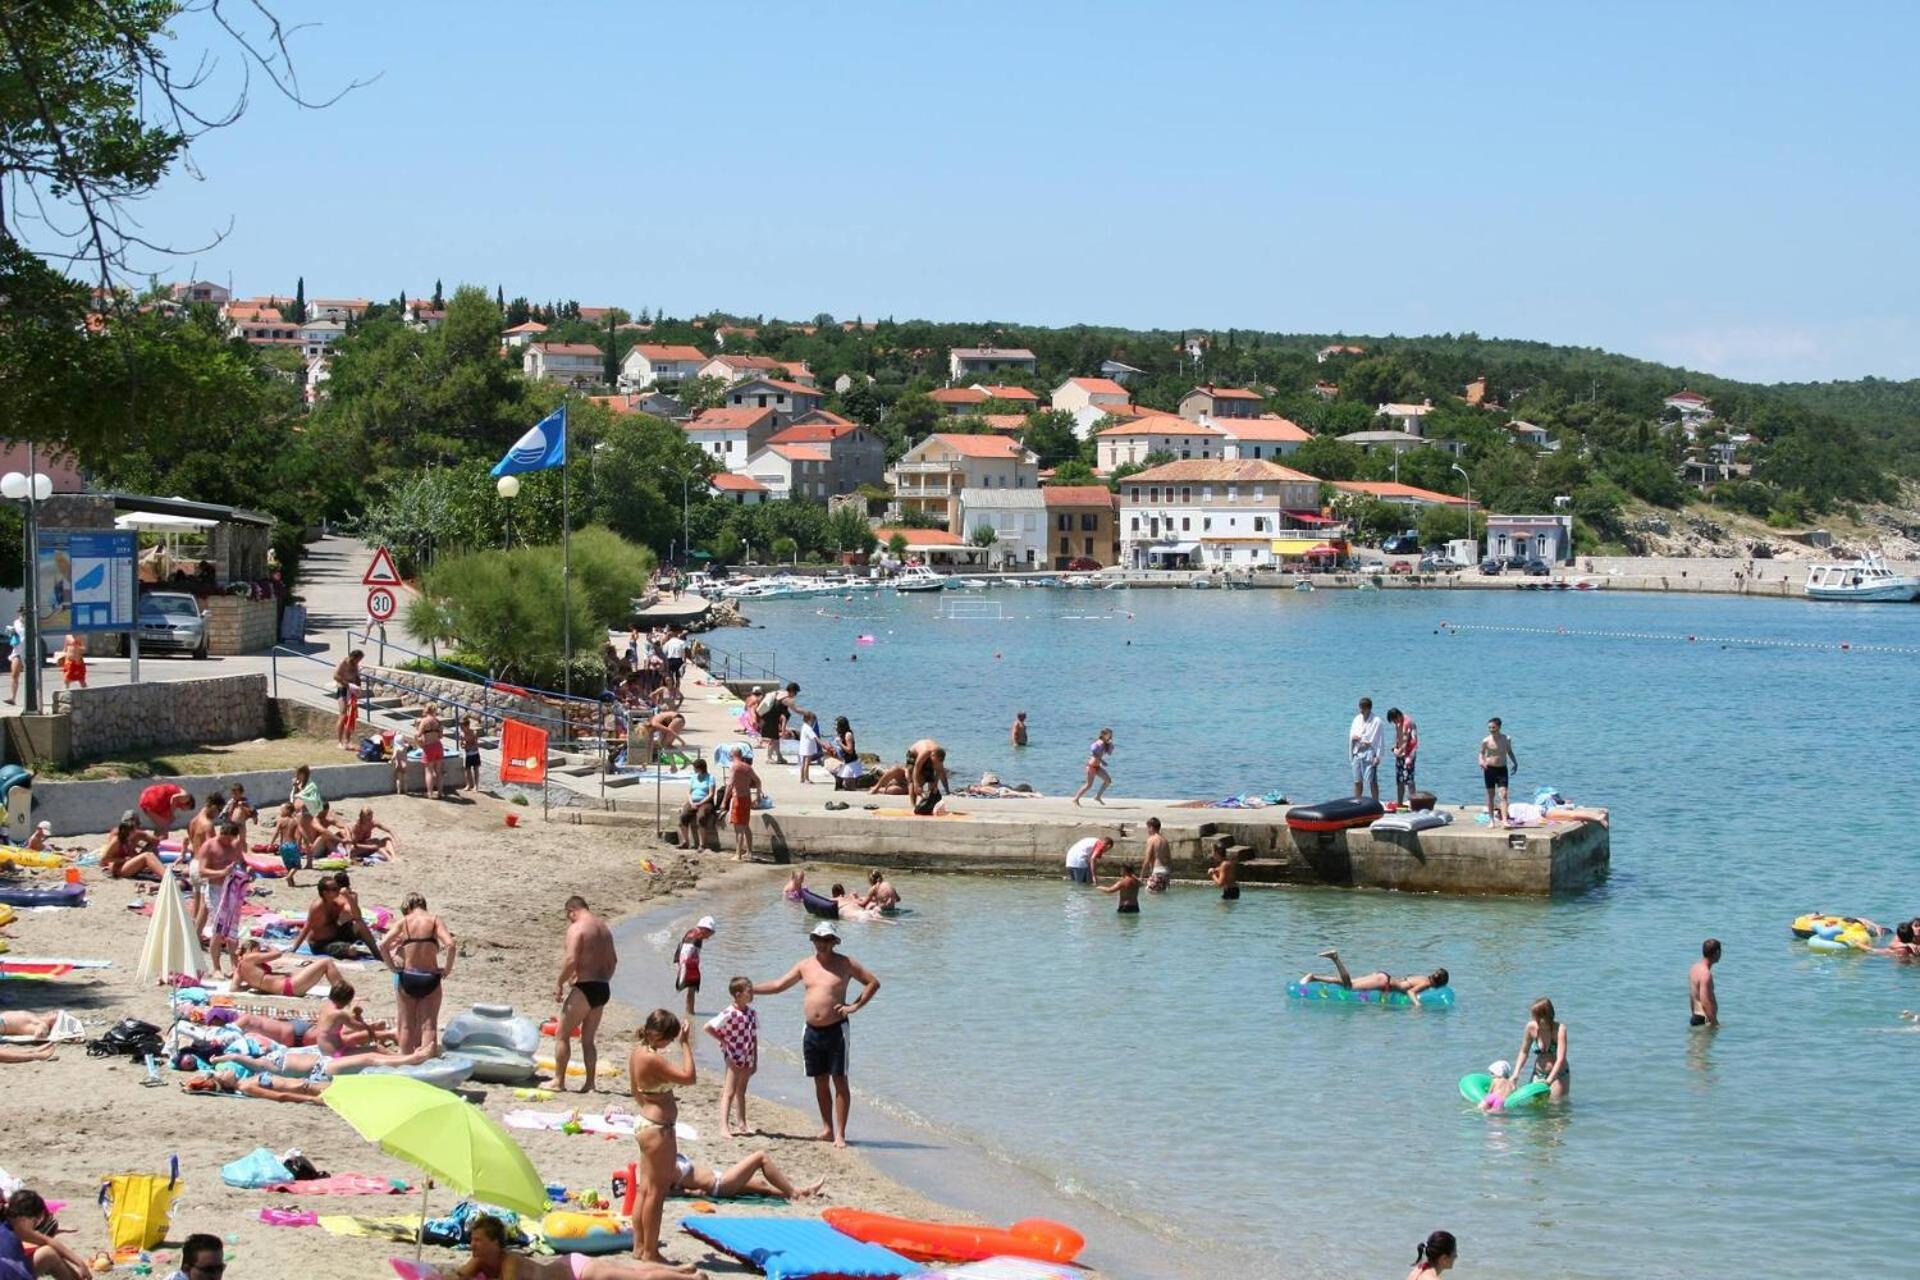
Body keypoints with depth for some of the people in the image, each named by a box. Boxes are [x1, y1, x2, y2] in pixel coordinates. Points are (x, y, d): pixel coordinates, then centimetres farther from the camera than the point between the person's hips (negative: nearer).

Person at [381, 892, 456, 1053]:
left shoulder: (403, 922, 1)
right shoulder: (434, 920, -2)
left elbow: (383, 945, -12)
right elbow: (451, 945, -16)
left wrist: (392, 966, 0)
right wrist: (447, 969, -4)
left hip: (407, 977, 1)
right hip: (430, 978, -1)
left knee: (407, 1026, 14)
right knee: (429, 1026, 5)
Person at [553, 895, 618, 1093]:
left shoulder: (576, 928, -11)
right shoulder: (604, 928, 15)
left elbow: (571, 960, -20)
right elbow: (613, 960, 20)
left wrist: (559, 983, -10)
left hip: (585, 988, -8)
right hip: (603, 988, 8)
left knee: (562, 1035, 2)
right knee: (588, 1039, 15)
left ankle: (559, 1081, 1)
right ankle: (589, 1083, 11)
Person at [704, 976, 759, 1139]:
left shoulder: (752, 1013, 4)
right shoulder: (729, 1013, -18)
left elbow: (754, 1038, 10)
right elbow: (708, 1027, -17)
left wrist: (755, 1061, 11)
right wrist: (722, 1041, -13)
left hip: (747, 1058, 7)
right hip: (734, 1057, -7)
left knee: (741, 1092, 16)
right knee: (729, 1092, -7)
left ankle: (743, 1124, 23)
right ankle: (724, 1126, -9)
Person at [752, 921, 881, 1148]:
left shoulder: (845, 964, -1)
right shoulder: (806, 965, 10)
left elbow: (873, 983, 2)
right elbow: (778, 986, 18)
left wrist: (855, 1006, -8)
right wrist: (748, 988, 13)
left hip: (837, 1029, -4)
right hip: (812, 1031, 4)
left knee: (839, 1081, -4)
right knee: (820, 1081, 9)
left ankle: (840, 1134, -4)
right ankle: (827, 1128, 19)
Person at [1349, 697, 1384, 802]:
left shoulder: (1376, 721, -6)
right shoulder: (1357, 719, 12)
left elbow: (1380, 740, -7)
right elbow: (1351, 735, 17)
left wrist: (1377, 756, -12)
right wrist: (1354, 737, -7)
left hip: (1369, 753, -6)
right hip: (1357, 753, 6)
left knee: (1372, 781, -6)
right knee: (1357, 781, 11)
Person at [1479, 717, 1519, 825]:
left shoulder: (1506, 739, 0)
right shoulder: (1486, 741, -5)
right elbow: (1481, 753, 7)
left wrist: (1515, 762, 6)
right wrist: (1481, 761, -13)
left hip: (1502, 769, 0)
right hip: (1490, 769, 0)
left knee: (1503, 795, -11)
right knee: (1490, 795, 6)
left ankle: (1504, 820, -18)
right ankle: (1492, 820, 15)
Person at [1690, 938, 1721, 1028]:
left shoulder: (1695, 968, 10)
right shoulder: (1706, 974, -20)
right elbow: (1705, 1003, -25)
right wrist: (1715, 1023, -23)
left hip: (1695, 1017, 10)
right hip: (1704, 1020, -10)